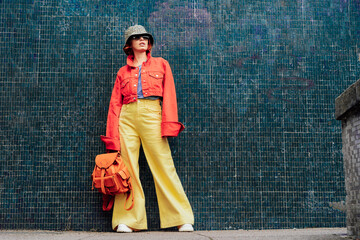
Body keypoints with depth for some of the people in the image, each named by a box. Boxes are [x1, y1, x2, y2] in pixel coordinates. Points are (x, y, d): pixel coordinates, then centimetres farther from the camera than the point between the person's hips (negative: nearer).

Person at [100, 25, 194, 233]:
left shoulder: (161, 64, 19)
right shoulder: (123, 72, 20)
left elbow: (169, 95, 9)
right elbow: (115, 104, 15)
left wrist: (168, 124, -6)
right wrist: (113, 137, 4)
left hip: (152, 115, -2)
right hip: (127, 117, 2)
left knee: (164, 166, -8)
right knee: (127, 167, -5)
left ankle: (183, 219, -2)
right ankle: (128, 219, 2)